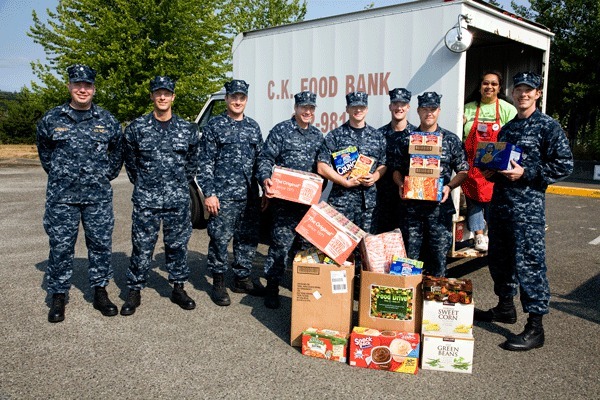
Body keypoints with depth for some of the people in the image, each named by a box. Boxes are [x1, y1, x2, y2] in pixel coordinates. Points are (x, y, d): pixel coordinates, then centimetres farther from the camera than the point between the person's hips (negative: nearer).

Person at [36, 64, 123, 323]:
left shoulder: (107, 121, 4)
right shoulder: (51, 119, 2)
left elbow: (118, 150, 17)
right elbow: (44, 150, 18)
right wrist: (58, 174, 13)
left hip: (99, 197, 1)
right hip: (61, 197, -1)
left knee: (101, 244, 6)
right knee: (60, 247, 4)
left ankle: (100, 292, 20)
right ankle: (58, 296, 18)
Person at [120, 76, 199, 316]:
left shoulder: (187, 129, 5)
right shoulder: (136, 128, 1)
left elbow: (192, 162, 14)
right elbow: (130, 162, 11)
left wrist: (181, 185, 12)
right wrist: (142, 184, 11)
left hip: (178, 200, 1)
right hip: (145, 200, -1)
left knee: (177, 244, 10)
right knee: (142, 246, 3)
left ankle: (178, 288, 24)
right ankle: (135, 291, 17)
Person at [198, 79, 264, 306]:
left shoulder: (253, 127, 14)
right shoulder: (215, 126, 0)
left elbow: (260, 160, 17)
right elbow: (205, 163, -3)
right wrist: (209, 193, -10)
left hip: (250, 196, 5)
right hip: (223, 195, -5)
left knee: (248, 239, 10)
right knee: (220, 239, -1)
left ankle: (242, 279, 25)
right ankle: (218, 283, 15)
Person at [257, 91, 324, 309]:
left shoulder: (317, 135, 15)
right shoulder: (281, 130, -2)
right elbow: (265, 159, -7)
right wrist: (265, 179, -24)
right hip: (285, 199, -6)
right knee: (281, 241, -7)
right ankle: (272, 286, 5)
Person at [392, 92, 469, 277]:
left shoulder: (451, 140, 4)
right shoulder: (407, 139, 7)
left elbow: (463, 171, 4)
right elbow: (397, 170, 11)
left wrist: (449, 187, -13)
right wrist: (401, 185, -8)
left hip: (440, 206, -1)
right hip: (412, 205, 1)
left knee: (439, 253, 5)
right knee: (410, 256, 6)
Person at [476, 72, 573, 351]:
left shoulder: (548, 126, -3)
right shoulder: (507, 128, 19)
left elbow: (564, 165, -9)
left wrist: (526, 173, -17)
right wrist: (491, 171, 7)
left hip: (528, 204, -8)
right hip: (500, 200, 8)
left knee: (528, 262, -8)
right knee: (498, 258, 15)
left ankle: (535, 328, 1)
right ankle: (505, 307, 33)